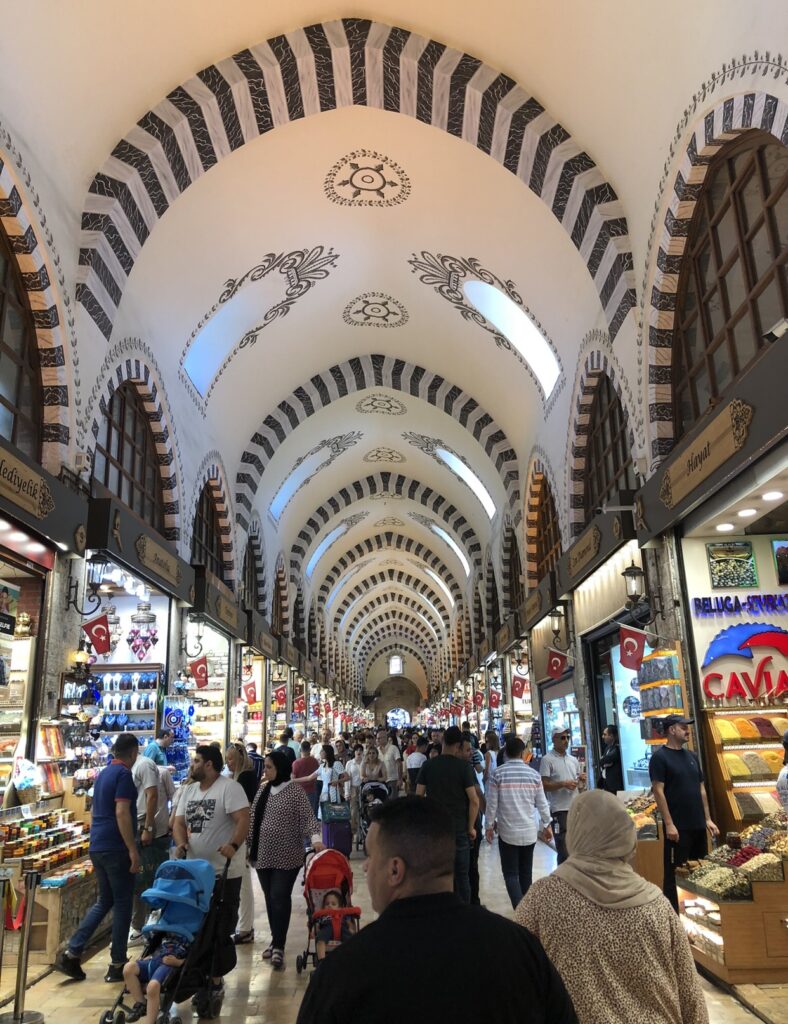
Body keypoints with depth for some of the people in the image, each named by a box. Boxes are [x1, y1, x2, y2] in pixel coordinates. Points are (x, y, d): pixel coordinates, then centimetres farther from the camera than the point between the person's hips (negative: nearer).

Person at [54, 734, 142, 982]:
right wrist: (133, 850, -20)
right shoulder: (124, 774, -14)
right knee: (122, 904, 2)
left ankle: (71, 953, 14)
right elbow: (121, 813, -22)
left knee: (104, 901, 18)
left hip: (97, 847, 9)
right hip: (116, 848, -9)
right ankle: (117, 965, 9)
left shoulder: (103, 774, 13)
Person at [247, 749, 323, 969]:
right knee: (269, 898, 12)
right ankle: (276, 940, 25)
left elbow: (308, 817, -14)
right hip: (263, 855, 6)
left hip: (287, 856, -5)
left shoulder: (296, 791, -9)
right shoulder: (263, 789, 8)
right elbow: (253, 819, 14)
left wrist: (315, 838, -29)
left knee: (280, 898, -7)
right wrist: (247, 844, 15)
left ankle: (278, 946, 1)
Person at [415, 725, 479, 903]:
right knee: (461, 875, 9)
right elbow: (474, 800, -10)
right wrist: (471, 827, 1)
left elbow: (418, 797, 1)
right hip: (458, 828, -2)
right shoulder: (464, 766, -8)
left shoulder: (428, 765, 0)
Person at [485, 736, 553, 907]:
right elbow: (542, 803, 4)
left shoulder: (497, 774, -8)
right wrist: (547, 825, 16)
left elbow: (491, 803, -6)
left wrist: (489, 825, 6)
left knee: (511, 873, 1)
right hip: (529, 831, 3)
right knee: (526, 872, 16)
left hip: (507, 832, -3)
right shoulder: (533, 774, -2)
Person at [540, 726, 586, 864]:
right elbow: (544, 785, -11)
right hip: (559, 809, -6)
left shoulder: (573, 760, 13)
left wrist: (581, 780, -1)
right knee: (564, 850, -5)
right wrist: (563, 784, -21)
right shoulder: (547, 759, -6)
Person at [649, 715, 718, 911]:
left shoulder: (692, 756, 12)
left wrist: (708, 819, 12)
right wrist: (669, 824, -17)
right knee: (674, 873, 0)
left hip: (698, 825, 7)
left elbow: (701, 789, 16)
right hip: (677, 827, -7)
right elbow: (658, 791, -13)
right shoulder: (660, 757, -9)